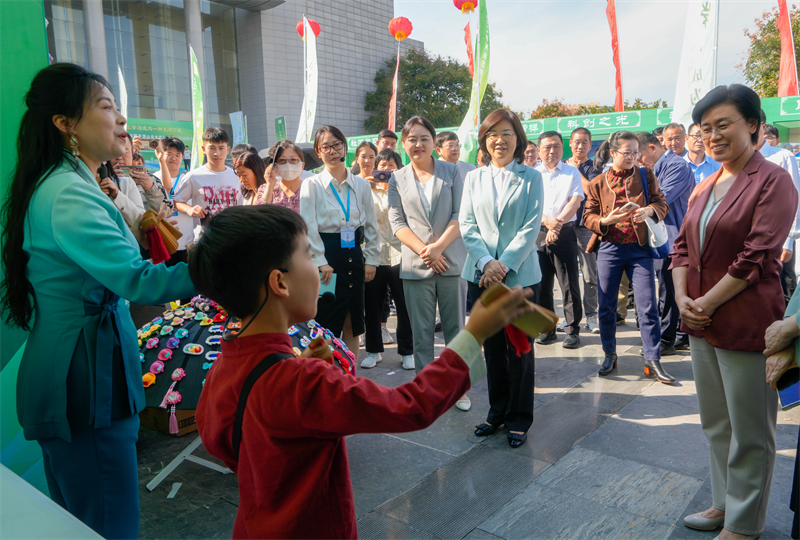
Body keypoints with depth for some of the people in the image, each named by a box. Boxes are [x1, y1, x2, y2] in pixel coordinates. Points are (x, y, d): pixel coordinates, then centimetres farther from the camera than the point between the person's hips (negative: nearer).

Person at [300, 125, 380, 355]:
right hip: (326, 257, -3)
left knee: (352, 323, 9)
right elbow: (309, 228, -7)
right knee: (327, 325, 0)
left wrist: (371, 259, 4)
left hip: (354, 256, 4)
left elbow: (371, 225, 10)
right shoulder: (311, 185, -1)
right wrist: (321, 262, -13)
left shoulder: (361, 185, 8)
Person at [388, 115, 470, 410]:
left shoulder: (451, 172, 6)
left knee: (455, 327, 5)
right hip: (415, 265, 1)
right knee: (421, 331, 6)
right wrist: (423, 250, -11)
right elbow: (397, 222, 2)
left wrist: (439, 246, -14)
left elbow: (460, 214, -2)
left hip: (452, 261, 0)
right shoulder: (397, 180, 9)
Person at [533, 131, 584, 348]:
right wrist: (546, 221, -15)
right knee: (541, 283, 5)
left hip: (565, 232, -2)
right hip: (538, 233, 2)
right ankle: (547, 329, 16)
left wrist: (558, 221, -17)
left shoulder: (572, 172, 9)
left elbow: (575, 201, -3)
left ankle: (572, 330, 5)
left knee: (569, 283, -3)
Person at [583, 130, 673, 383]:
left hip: (639, 249, 0)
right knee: (606, 306, 7)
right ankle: (610, 356, 24)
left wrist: (648, 210, -17)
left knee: (648, 306, -3)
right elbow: (588, 216, 4)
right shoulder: (598, 183, 4)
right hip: (609, 249, 0)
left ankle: (653, 361, 8)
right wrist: (606, 221, -17)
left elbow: (662, 203, 5)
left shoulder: (646, 176, 6)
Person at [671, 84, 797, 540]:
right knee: (715, 423, 18)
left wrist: (706, 303, -16)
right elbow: (683, 248, 11)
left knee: (750, 431, 7)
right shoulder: (704, 187, 13)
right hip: (701, 323, 7)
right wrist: (683, 299, -4)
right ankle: (724, 503, 35)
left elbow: (757, 256, -17)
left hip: (746, 323, -7)